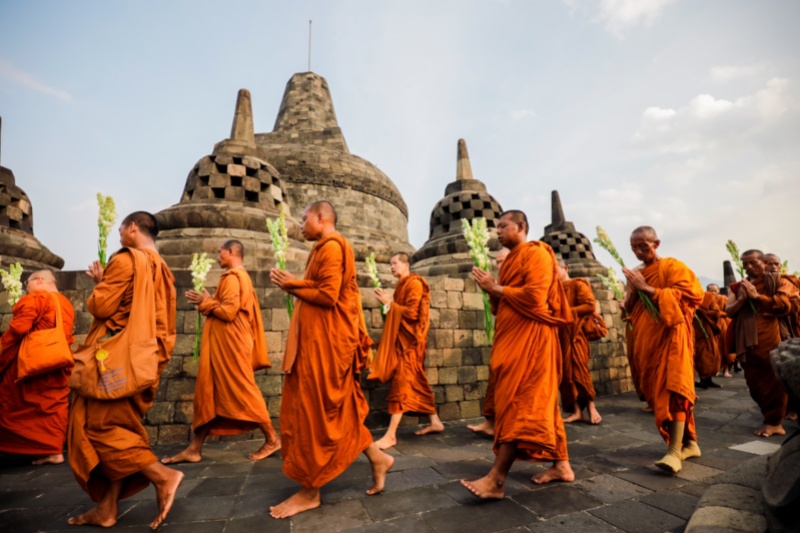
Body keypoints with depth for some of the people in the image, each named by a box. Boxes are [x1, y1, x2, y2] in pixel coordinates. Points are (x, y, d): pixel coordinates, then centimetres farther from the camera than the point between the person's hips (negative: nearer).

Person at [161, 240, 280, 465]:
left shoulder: (232, 277, -14)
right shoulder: (242, 277, 17)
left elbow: (228, 311, -22)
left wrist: (205, 302, -8)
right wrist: (208, 303, 11)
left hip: (229, 344, -10)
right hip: (225, 344, 10)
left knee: (242, 391, -3)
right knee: (209, 393, 11)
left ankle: (272, 439, 9)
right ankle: (194, 449, 19)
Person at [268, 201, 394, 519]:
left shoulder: (331, 246, -11)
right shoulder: (327, 248, 20)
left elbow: (327, 295, -20)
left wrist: (292, 286, -8)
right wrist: (295, 285, 8)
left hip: (324, 340, -10)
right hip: (320, 337, 10)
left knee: (313, 410, -1)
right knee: (336, 408, 15)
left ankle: (309, 491, 13)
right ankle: (377, 458, 23)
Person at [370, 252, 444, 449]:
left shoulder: (414, 283, -11)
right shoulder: (403, 285, 17)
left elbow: (412, 313, -20)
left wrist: (389, 303, -15)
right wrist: (388, 303, 4)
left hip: (410, 340, -10)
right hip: (403, 338, 10)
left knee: (401, 383, -11)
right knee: (417, 382, 13)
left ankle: (391, 434, -11)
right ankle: (435, 422, 23)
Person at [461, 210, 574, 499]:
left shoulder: (536, 254, -7)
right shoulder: (511, 259, 20)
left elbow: (534, 296, -22)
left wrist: (497, 288, -12)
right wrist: (492, 290, 1)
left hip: (529, 337, -10)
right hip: (514, 337, 10)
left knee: (516, 404, -11)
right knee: (538, 402, 12)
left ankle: (497, 479, -10)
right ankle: (561, 464, 23)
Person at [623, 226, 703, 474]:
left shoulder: (672, 266, -1)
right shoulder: (636, 274, 16)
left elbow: (686, 294, -13)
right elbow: (629, 309, 16)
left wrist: (648, 289, -16)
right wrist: (633, 291, -5)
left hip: (671, 335, -6)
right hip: (646, 339, 6)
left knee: (673, 388, -14)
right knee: (657, 390, 7)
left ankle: (675, 450, -16)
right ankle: (688, 442, 20)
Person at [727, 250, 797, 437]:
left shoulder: (776, 280, 6)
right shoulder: (738, 286, 13)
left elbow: (784, 305, -7)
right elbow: (728, 311, 5)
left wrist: (756, 296, -10)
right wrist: (742, 298, -10)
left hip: (770, 339, -3)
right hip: (746, 340, 4)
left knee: (773, 379, 0)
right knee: (755, 382, 9)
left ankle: (774, 421, 11)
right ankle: (772, 417, 23)